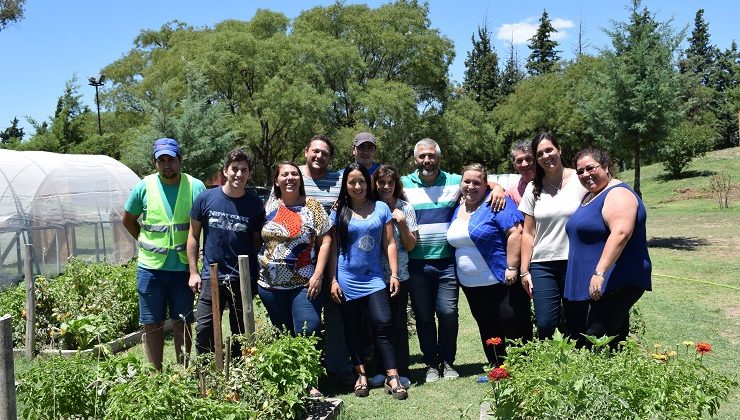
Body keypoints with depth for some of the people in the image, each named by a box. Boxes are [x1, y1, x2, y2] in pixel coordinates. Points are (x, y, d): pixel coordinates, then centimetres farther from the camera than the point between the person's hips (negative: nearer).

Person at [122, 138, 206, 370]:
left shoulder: (195, 187, -5)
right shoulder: (144, 187, -1)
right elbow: (128, 220, 13)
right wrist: (146, 242, 6)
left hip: (183, 267, 0)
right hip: (150, 267, 1)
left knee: (182, 323, 11)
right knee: (152, 324, 9)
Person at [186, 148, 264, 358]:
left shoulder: (255, 204, -2)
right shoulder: (206, 198, -2)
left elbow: (258, 242, 5)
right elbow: (193, 236, 5)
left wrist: (258, 276, 0)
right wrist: (193, 272, 1)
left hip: (243, 279, 0)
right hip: (211, 277, 0)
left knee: (241, 334, 12)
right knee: (204, 331, 1)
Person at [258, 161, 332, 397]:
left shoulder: (312, 206, -1)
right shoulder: (268, 208, 7)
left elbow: (325, 241, -4)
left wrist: (318, 275, -11)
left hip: (304, 285, -3)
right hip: (270, 284, 3)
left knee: (308, 332, -8)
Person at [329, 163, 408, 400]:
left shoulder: (381, 208, 4)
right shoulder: (339, 212, 3)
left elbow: (389, 244, 4)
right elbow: (333, 248, 3)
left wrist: (394, 275, -1)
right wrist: (333, 280, -1)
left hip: (373, 278, 0)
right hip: (347, 280, 1)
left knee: (383, 325, -8)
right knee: (353, 329, 8)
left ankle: (392, 377, -1)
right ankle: (361, 374, 21)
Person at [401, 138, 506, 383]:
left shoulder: (454, 181, 7)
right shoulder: (404, 184, 6)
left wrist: (497, 188, -8)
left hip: (447, 261, 0)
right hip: (417, 263, 0)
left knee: (448, 313, 1)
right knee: (423, 316, 8)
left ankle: (447, 362, 20)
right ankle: (431, 364, 23)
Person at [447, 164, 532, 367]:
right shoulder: (458, 210, 13)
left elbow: (515, 232, -18)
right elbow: (455, 240, 22)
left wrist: (511, 268, -22)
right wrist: (458, 273, 17)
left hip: (501, 281, -7)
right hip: (471, 285, 7)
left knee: (515, 327, -2)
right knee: (488, 331, 15)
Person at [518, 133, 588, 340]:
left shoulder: (580, 180, -1)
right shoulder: (533, 188, 8)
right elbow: (528, 233, 8)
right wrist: (524, 271, 4)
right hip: (542, 265, 2)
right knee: (545, 325, -3)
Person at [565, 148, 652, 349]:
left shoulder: (617, 194, -12)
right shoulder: (590, 196, 18)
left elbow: (621, 233, -27)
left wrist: (600, 272, -31)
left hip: (615, 284, -10)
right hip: (589, 285, 10)